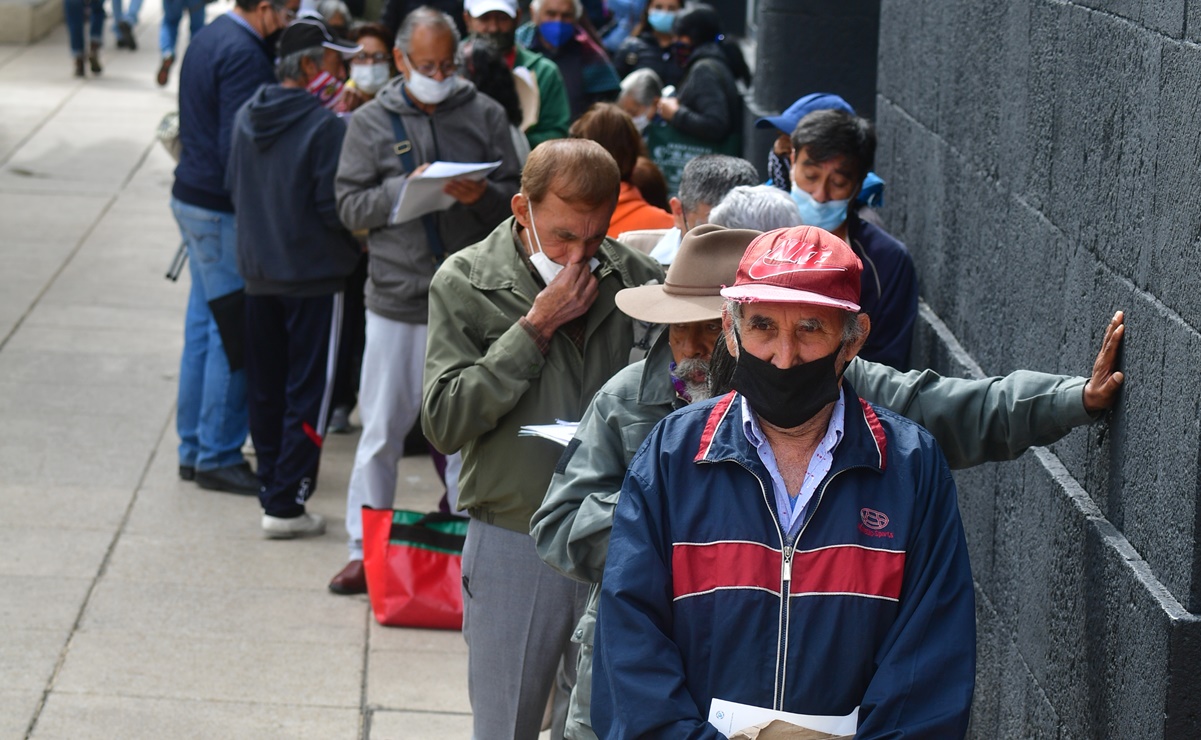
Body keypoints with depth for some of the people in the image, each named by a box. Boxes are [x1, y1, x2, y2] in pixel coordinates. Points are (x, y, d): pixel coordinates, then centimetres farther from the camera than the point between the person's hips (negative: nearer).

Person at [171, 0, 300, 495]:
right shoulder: (245, 55, -19)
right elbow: (240, 149, -23)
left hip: (192, 197, 10)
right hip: (224, 212, -10)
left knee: (204, 326, 15)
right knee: (235, 336, -3)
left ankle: (193, 448, 23)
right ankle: (218, 457, 3)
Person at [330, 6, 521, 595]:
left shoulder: (485, 115, 4)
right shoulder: (370, 122, 4)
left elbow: (517, 195, 5)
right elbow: (349, 205, -1)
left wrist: (483, 195, -16)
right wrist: (404, 189, -16)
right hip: (396, 298, 0)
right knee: (381, 429, 5)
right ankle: (365, 550, 15)